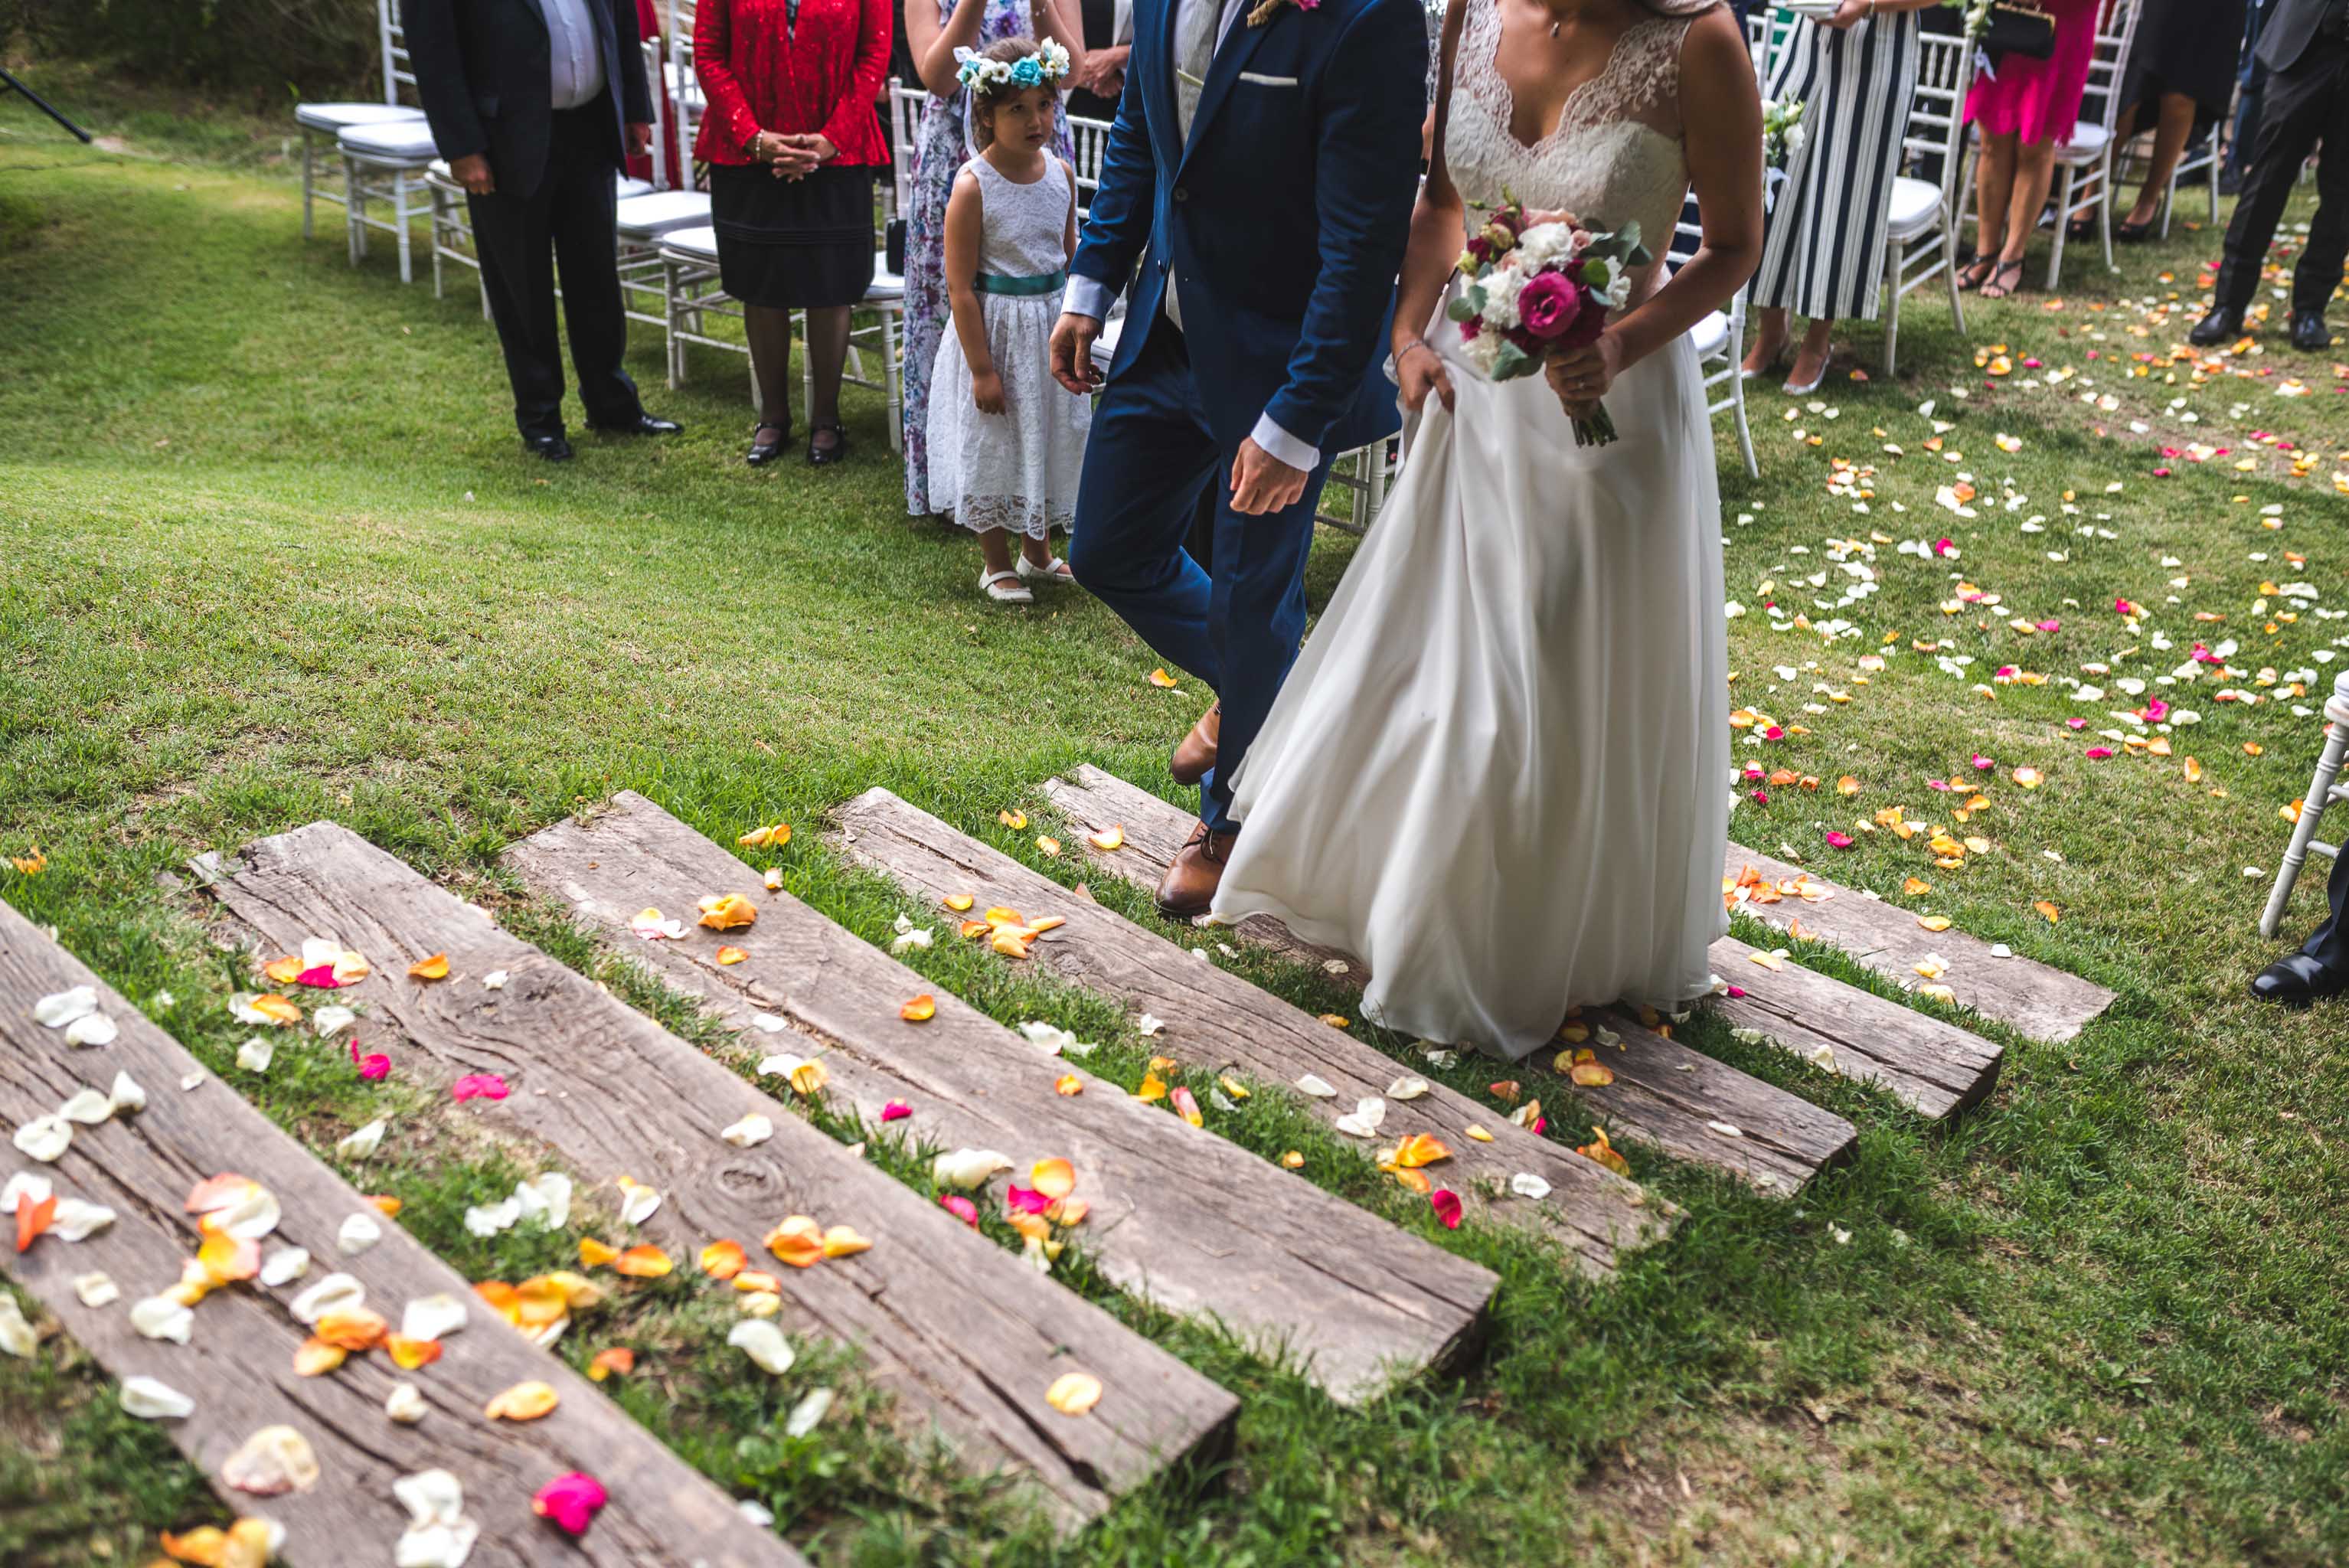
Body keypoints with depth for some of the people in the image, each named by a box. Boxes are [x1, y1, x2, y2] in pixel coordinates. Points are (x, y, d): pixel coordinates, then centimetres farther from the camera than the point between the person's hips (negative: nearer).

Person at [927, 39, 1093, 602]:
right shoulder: (972, 186, -18)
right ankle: (996, 565, 24)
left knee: (1053, 435, 16)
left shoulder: (1061, 174, -1)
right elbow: (961, 287, -17)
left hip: (1050, 327, 6)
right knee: (992, 444, 7)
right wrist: (982, 368, -18)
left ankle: (1038, 552, 36)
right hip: (994, 328, -6)